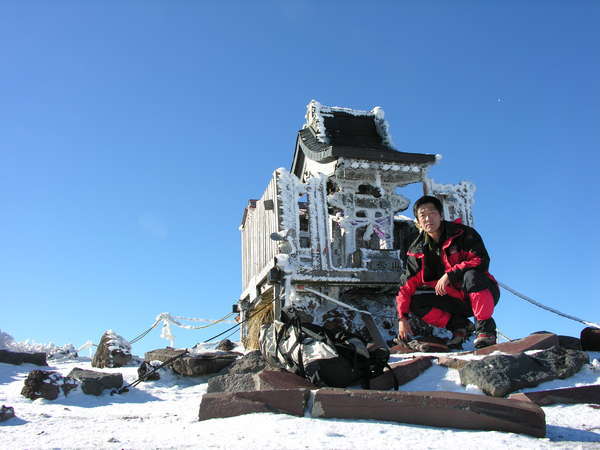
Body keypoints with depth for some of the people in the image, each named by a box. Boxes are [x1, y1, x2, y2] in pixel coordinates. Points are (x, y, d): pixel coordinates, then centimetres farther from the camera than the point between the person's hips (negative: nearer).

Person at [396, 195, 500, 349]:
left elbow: (481, 260, -23)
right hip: (455, 301, 4)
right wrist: (402, 317, -11)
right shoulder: (418, 251, 0)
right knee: (415, 301, -18)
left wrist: (449, 275, -28)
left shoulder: (463, 233, -11)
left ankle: (485, 328, -19)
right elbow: (407, 285, -2)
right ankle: (459, 326, -5)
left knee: (472, 275, -37)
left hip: (484, 294, -4)